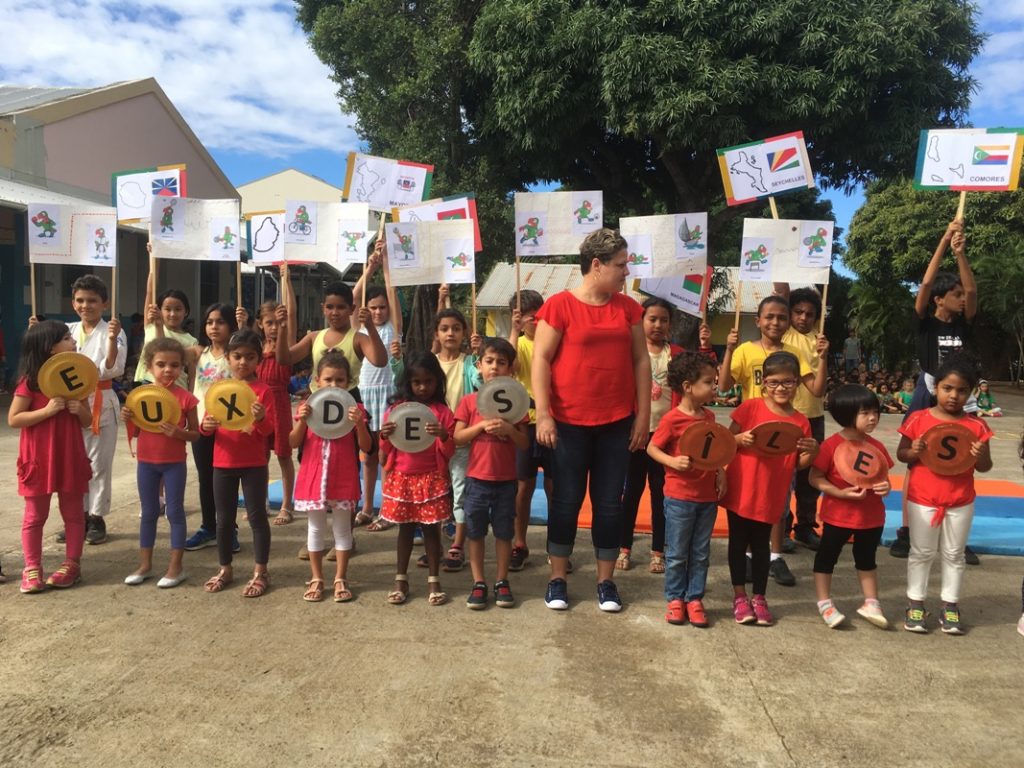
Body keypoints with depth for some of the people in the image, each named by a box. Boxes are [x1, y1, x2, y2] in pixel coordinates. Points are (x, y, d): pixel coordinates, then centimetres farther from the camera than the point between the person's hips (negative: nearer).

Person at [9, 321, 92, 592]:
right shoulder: (30, 381, -9)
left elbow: (88, 421, 9)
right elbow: (13, 419, -11)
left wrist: (79, 409, -13)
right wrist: (47, 410, -22)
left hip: (70, 456, 4)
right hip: (39, 458, -4)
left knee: (73, 512, 8)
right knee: (35, 515, 7)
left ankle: (72, 564, 19)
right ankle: (32, 569, 17)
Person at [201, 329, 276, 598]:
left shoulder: (262, 390, -6)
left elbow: (268, 430, -10)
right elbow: (206, 426, 6)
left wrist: (261, 418, -31)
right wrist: (206, 425, -16)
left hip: (253, 464, -3)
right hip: (223, 462, 4)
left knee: (257, 516, 3)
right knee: (224, 518, 13)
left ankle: (260, 572, 12)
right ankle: (225, 569, 27)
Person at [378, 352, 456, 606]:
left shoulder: (443, 412, -2)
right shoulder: (396, 409, 2)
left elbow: (449, 452, -4)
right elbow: (386, 451, 6)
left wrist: (443, 435, -23)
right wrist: (385, 436, -15)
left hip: (432, 479, -1)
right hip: (401, 478, 2)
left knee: (431, 528, 5)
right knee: (405, 527, 11)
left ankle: (434, 580, 15)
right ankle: (401, 579, 21)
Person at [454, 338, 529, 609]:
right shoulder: (469, 401, 0)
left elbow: (525, 444, 1)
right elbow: (458, 438, -4)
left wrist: (508, 428, -17)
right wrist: (483, 425, -16)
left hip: (506, 479, 0)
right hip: (477, 478, 0)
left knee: (504, 531, 9)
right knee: (475, 532, 7)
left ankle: (502, 581, 21)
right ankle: (478, 583, 19)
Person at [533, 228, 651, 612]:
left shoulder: (627, 307, 7)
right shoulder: (560, 305, -7)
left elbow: (641, 361, 9)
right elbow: (541, 360, -8)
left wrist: (643, 414, 4)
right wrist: (543, 414, -13)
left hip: (617, 421, 4)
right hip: (570, 421, -4)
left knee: (610, 502, 9)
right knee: (566, 500, 7)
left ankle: (606, 581, 22)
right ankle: (557, 579, 21)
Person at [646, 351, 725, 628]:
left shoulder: (709, 417, 6)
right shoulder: (672, 419, -14)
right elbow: (652, 448, -9)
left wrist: (720, 472, 2)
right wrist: (674, 462, -24)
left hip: (708, 497, 6)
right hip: (679, 497, -6)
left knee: (701, 553, 13)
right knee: (677, 553, 7)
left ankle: (694, 598, 24)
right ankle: (675, 598, 22)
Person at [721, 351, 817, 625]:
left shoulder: (800, 422, 0)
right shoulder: (750, 407, -8)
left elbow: (799, 464, 6)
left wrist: (811, 453, -14)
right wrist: (740, 439, -24)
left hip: (771, 496, 2)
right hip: (740, 490, -2)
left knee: (761, 545, 13)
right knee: (738, 543, 9)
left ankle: (759, 598, 26)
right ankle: (739, 597, 21)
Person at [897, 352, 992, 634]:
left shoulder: (976, 426, -4)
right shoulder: (918, 419, -8)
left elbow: (985, 467, 1)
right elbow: (900, 454, -1)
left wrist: (981, 457, -21)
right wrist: (914, 452, -22)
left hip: (961, 502, 2)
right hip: (922, 499, -1)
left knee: (954, 554, 14)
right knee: (921, 553, 11)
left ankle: (950, 606, 27)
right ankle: (915, 604, 22)